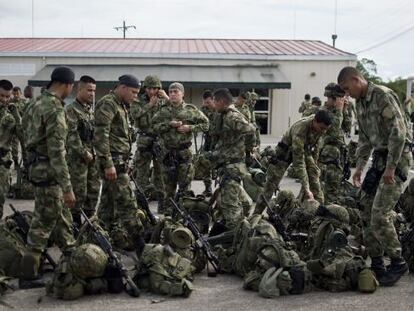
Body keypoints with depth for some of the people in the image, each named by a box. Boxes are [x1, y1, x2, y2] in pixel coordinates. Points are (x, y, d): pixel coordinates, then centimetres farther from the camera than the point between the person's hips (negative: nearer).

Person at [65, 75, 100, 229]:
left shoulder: (91, 109, 15)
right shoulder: (71, 110, -9)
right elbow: (72, 135, -16)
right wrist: (85, 153, -16)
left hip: (93, 157, 8)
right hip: (77, 157, -7)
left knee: (94, 190, 10)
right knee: (79, 192, -4)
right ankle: (75, 223, 6)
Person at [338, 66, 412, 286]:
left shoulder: (383, 96, -15)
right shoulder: (360, 103, 12)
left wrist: (391, 168, -21)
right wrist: (359, 166, 12)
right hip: (379, 157, 9)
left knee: (379, 214, -13)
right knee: (366, 209, 6)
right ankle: (376, 264, 15)